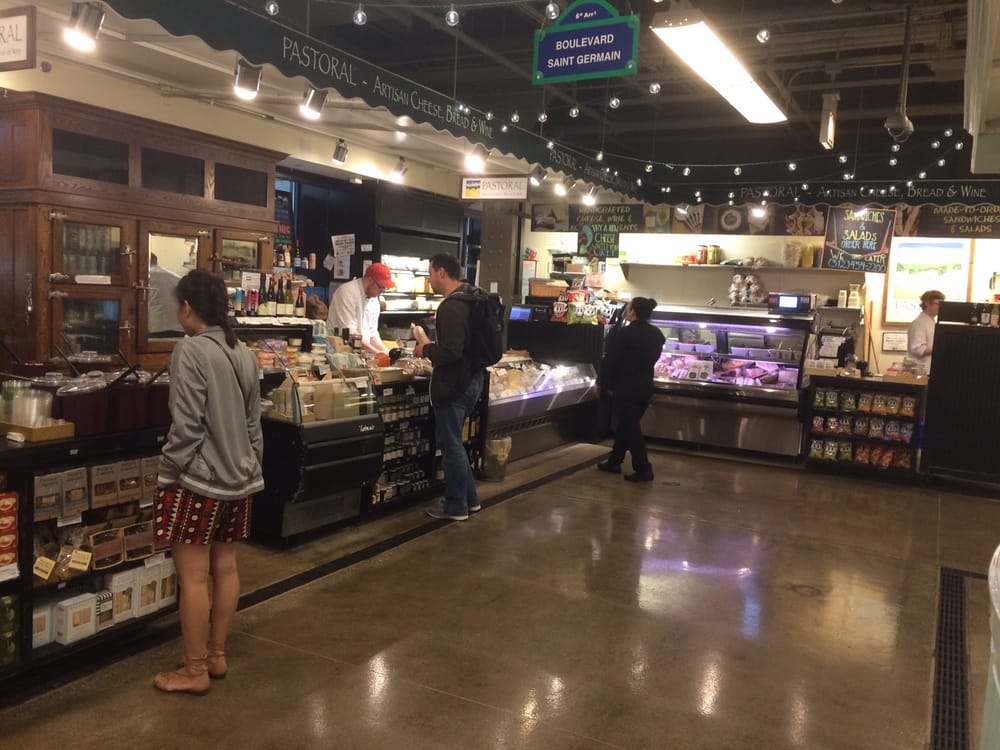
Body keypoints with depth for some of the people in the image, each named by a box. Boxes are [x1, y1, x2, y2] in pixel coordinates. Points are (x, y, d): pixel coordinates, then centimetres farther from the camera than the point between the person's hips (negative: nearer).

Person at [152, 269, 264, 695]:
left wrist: (168, 474, -8)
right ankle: (216, 656, 28)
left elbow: (186, 425, -19)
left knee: (193, 575, 2)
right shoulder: (243, 353, 7)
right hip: (237, 476, 8)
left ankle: (194, 671, 12)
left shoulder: (190, 350, -16)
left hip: (198, 478, -8)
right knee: (225, 568, 15)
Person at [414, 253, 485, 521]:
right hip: (471, 379, 10)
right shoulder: (472, 297, 10)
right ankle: (469, 498, 27)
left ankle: (456, 507, 13)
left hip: (454, 384, -10)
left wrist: (426, 350, -10)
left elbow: (450, 351, -28)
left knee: (450, 444, 2)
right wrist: (435, 346, 16)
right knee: (454, 441, 20)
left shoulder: (452, 306, -21)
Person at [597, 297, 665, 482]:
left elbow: (609, 361, -12)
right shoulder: (657, 334, 5)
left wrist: (603, 383, -1)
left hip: (625, 388, -7)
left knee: (630, 427, -1)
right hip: (645, 387, 7)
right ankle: (614, 461, 26)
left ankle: (643, 469, -3)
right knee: (627, 425, 17)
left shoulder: (623, 334, -17)